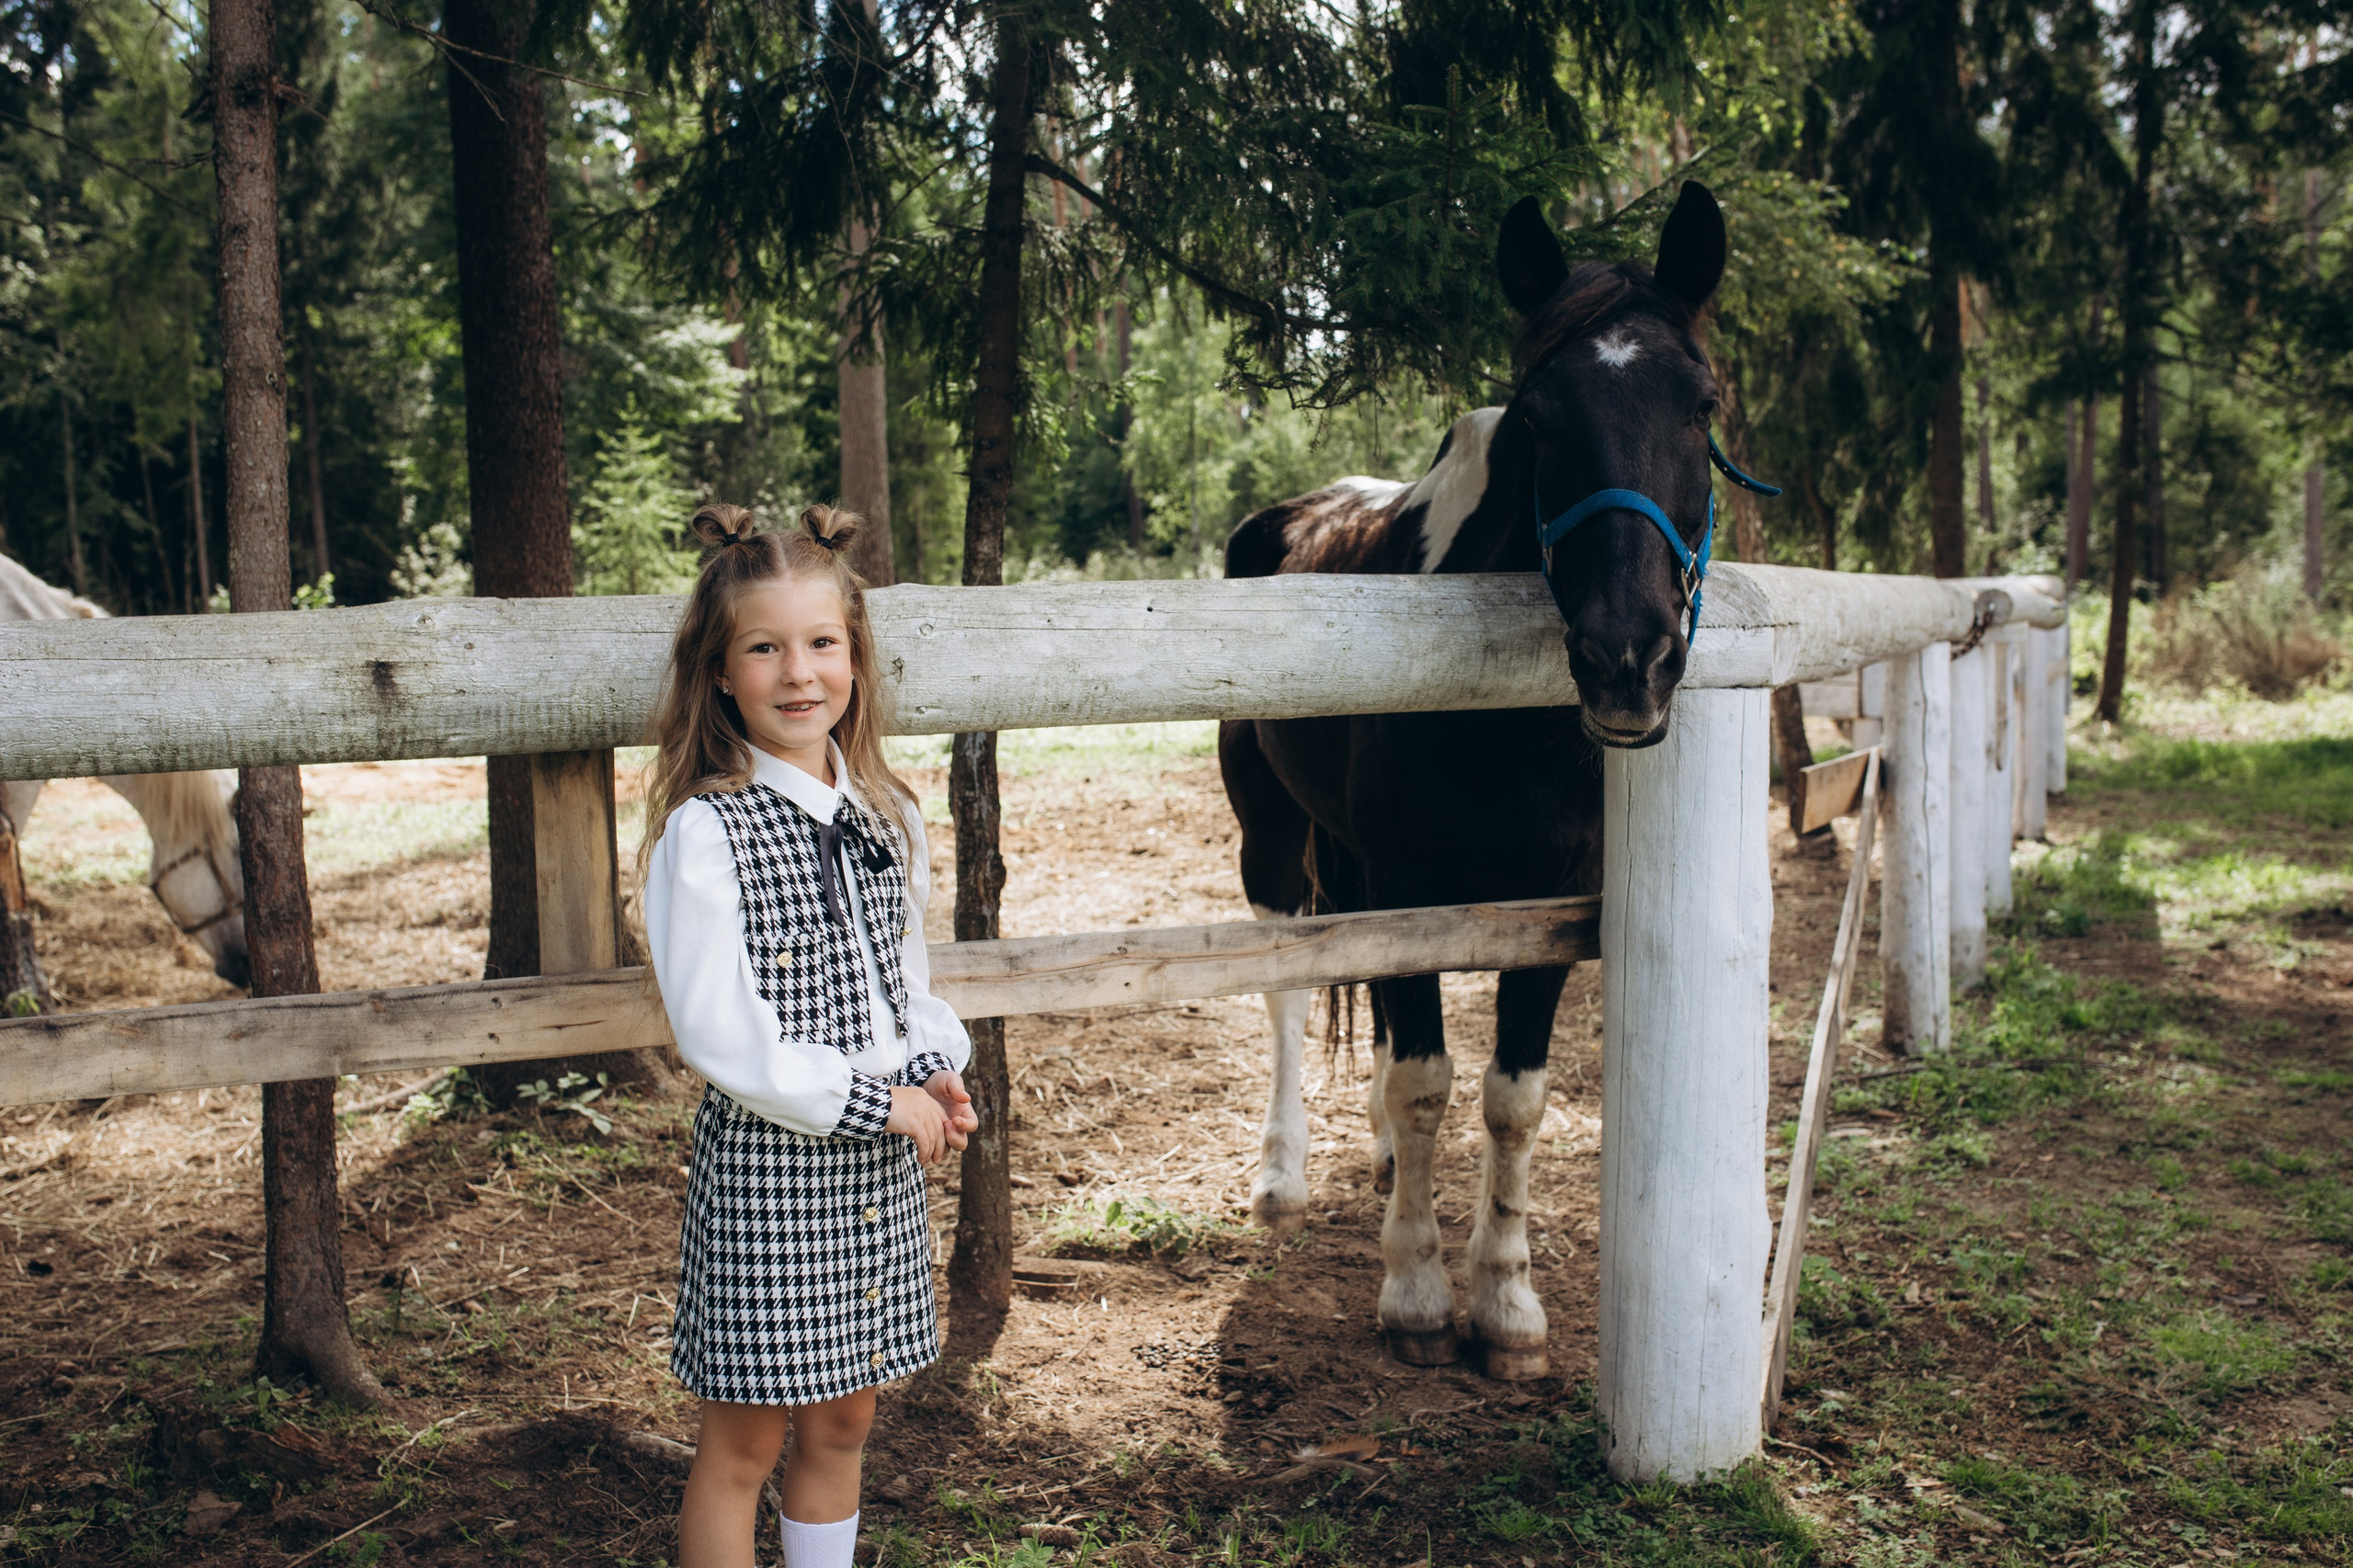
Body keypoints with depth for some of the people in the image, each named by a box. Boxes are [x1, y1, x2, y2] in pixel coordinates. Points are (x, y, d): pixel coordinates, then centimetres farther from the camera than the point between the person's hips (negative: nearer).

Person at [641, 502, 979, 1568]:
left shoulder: (887, 818, 5)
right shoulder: (704, 831, -15)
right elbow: (716, 1034, -19)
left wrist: (935, 1071, -4)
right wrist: (875, 1102, -16)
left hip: (881, 1162, 6)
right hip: (763, 1159, -6)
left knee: (843, 1421, 18)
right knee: (743, 1438, 7)